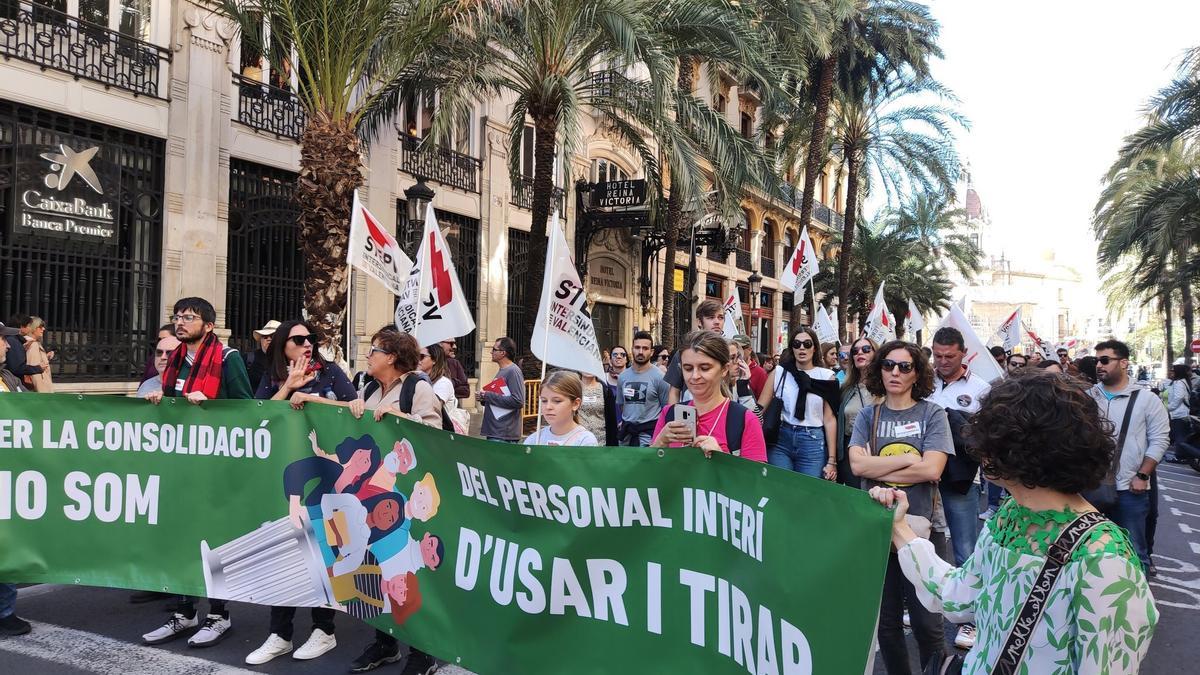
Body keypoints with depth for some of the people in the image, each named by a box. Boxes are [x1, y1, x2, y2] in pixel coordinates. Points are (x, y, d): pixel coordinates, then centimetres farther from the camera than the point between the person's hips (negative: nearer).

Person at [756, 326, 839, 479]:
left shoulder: (826, 376, 1)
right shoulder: (779, 372, 4)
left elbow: (830, 419, -1)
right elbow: (759, 407, 3)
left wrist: (832, 460, -3)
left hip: (813, 442, 0)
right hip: (780, 439, 1)